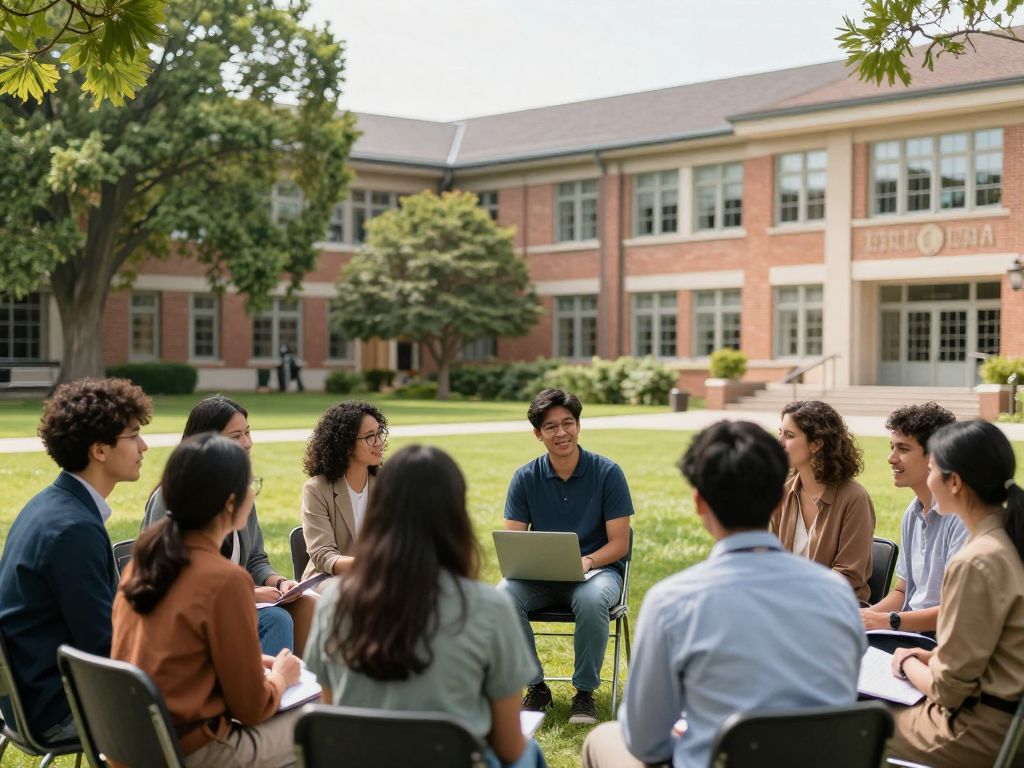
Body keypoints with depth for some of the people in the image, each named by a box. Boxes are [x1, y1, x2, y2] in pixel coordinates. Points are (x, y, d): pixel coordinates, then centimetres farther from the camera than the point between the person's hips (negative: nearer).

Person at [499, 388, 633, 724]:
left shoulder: (607, 473, -5)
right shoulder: (525, 478, 2)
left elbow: (619, 543, -5)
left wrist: (588, 561, -24)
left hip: (597, 568, -2)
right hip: (539, 574, 2)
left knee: (591, 600, -38)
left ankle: (585, 691, -15)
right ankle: (535, 687, -10)